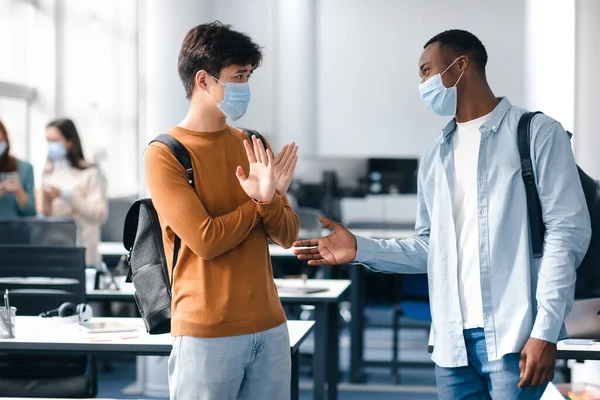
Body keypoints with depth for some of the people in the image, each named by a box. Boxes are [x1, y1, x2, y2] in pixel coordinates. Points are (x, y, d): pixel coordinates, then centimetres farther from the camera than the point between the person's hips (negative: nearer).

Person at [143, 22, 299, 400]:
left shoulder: (251, 146, 10)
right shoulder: (164, 154, -8)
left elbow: (288, 235, 7)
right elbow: (206, 241, -15)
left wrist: (268, 198, -13)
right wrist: (260, 201, -2)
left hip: (270, 326, 5)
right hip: (207, 334, -5)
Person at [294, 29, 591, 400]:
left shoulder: (537, 133, -1)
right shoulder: (436, 157, 18)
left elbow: (567, 231, -7)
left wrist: (545, 331, -14)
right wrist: (361, 249, 3)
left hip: (513, 335, -5)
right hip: (453, 340, 5)